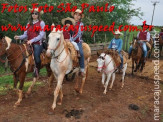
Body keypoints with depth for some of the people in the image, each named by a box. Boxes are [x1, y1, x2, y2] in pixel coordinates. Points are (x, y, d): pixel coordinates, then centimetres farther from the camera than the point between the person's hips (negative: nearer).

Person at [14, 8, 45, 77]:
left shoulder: (41, 23, 2)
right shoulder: (29, 23, 17)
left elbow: (41, 35, -8)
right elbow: (26, 34, 13)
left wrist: (32, 40, -18)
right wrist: (19, 37, -7)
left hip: (38, 43, -5)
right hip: (29, 44, 5)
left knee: (36, 56, -24)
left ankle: (37, 70, 2)